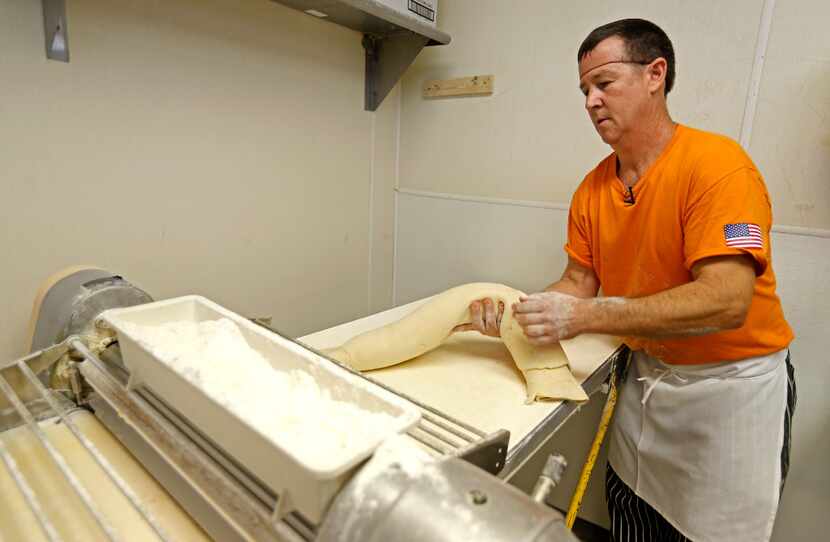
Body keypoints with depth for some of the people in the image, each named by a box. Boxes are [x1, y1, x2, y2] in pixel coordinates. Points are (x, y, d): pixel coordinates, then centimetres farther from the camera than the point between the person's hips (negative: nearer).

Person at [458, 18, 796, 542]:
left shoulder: (717, 164, -22)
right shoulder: (592, 188, -4)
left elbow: (726, 301, -30)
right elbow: (578, 282, -2)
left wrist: (587, 316, -36)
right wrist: (518, 311, -20)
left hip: (732, 381, -5)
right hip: (649, 374, 5)